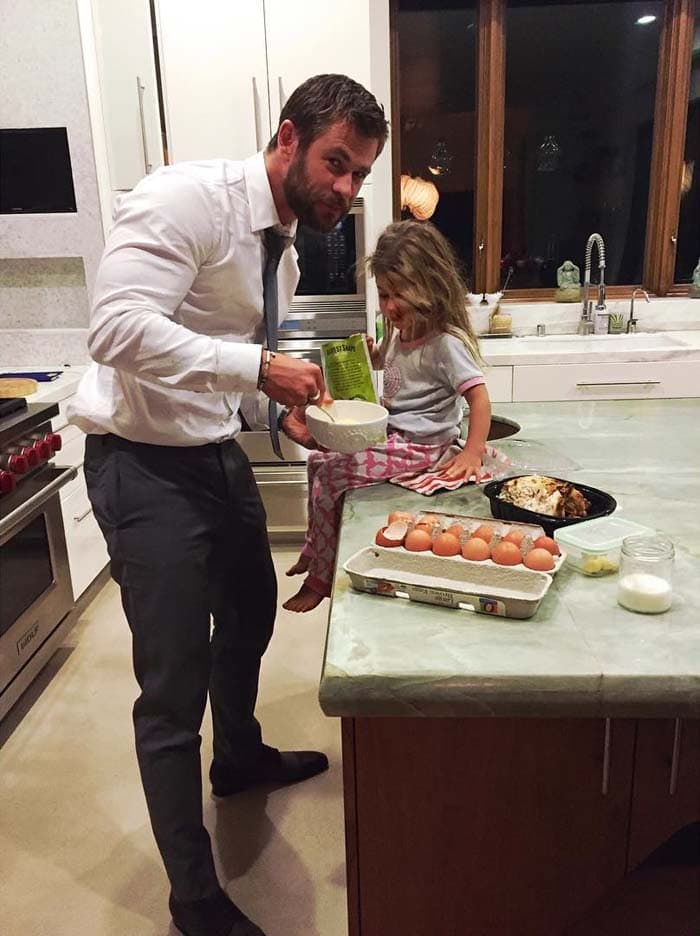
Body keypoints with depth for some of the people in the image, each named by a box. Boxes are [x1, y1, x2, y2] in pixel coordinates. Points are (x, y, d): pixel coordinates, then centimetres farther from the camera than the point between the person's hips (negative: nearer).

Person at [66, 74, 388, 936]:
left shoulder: (281, 249, 10)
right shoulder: (187, 198, -18)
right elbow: (116, 329, -29)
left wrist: (293, 396, 1)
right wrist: (261, 367, -30)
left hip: (218, 453, 10)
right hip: (145, 464, -9)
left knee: (250, 614, 25)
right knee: (174, 686, -3)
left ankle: (239, 757, 54)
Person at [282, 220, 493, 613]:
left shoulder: (446, 342, -20)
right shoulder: (400, 331, 6)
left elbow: (480, 398, -22)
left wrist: (472, 455, -26)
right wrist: (368, 351, 7)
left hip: (420, 447, -10)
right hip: (392, 433, 10)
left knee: (330, 478, -14)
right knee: (319, 460, 12)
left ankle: (320, 579, 2)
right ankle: (317, 553, 24)